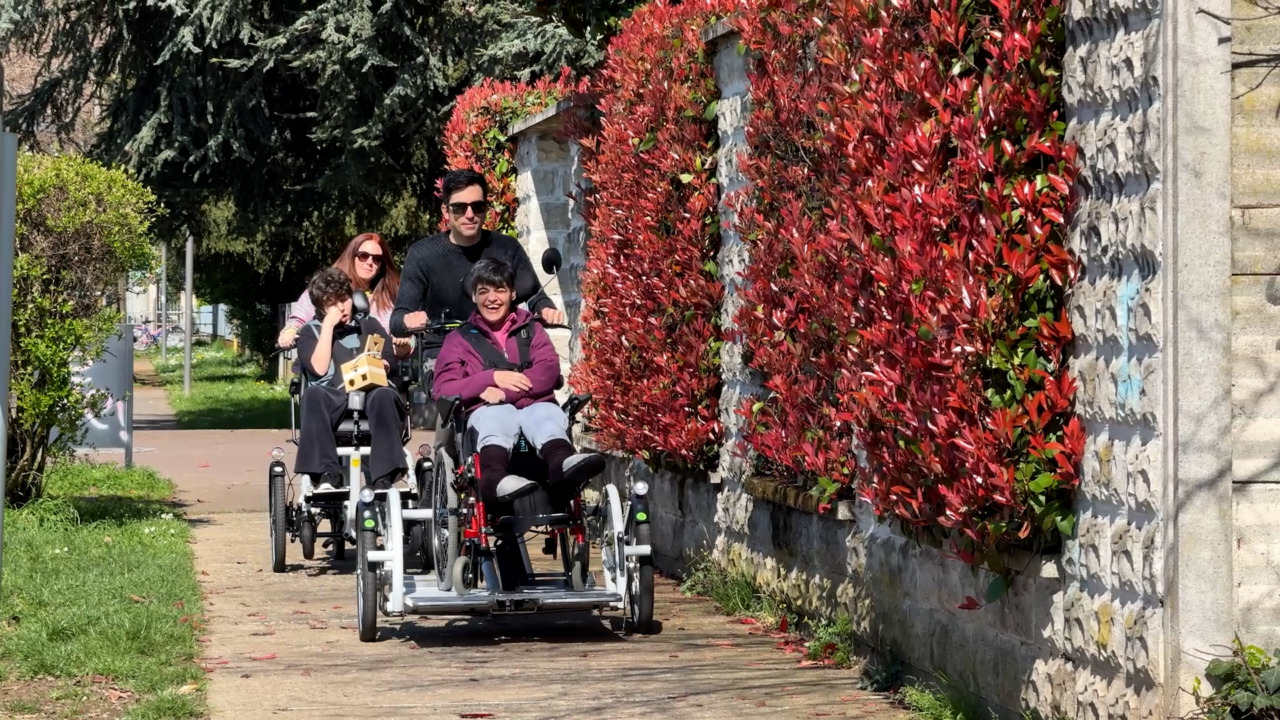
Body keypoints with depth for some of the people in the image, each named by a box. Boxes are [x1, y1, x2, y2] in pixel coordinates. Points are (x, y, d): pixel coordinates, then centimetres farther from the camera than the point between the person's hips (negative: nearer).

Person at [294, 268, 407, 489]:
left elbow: (390, 363, 11)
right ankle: (327, 474, -40)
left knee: (384, 395, -35)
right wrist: (329, 325, 0)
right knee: (312, 394, -35)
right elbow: (319, 369, -2)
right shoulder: (310, 332, 16)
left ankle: (384, 478, -42)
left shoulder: (369, 325, 23)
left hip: (370, 396, 1)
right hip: (332, 403, -1)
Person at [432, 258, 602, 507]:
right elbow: (443, 391, 7)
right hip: (487, 413, -1)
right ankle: (494, 476, -71)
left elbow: (548, 371, 5)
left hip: (534, 406, 1)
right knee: (500, 416, -38)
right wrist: (492, 378, -8)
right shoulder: (459, 339, 22)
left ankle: (562, 463, -71)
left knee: (548, 413, -35)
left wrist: (505, 392, -12)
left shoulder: (531, 330, 26)